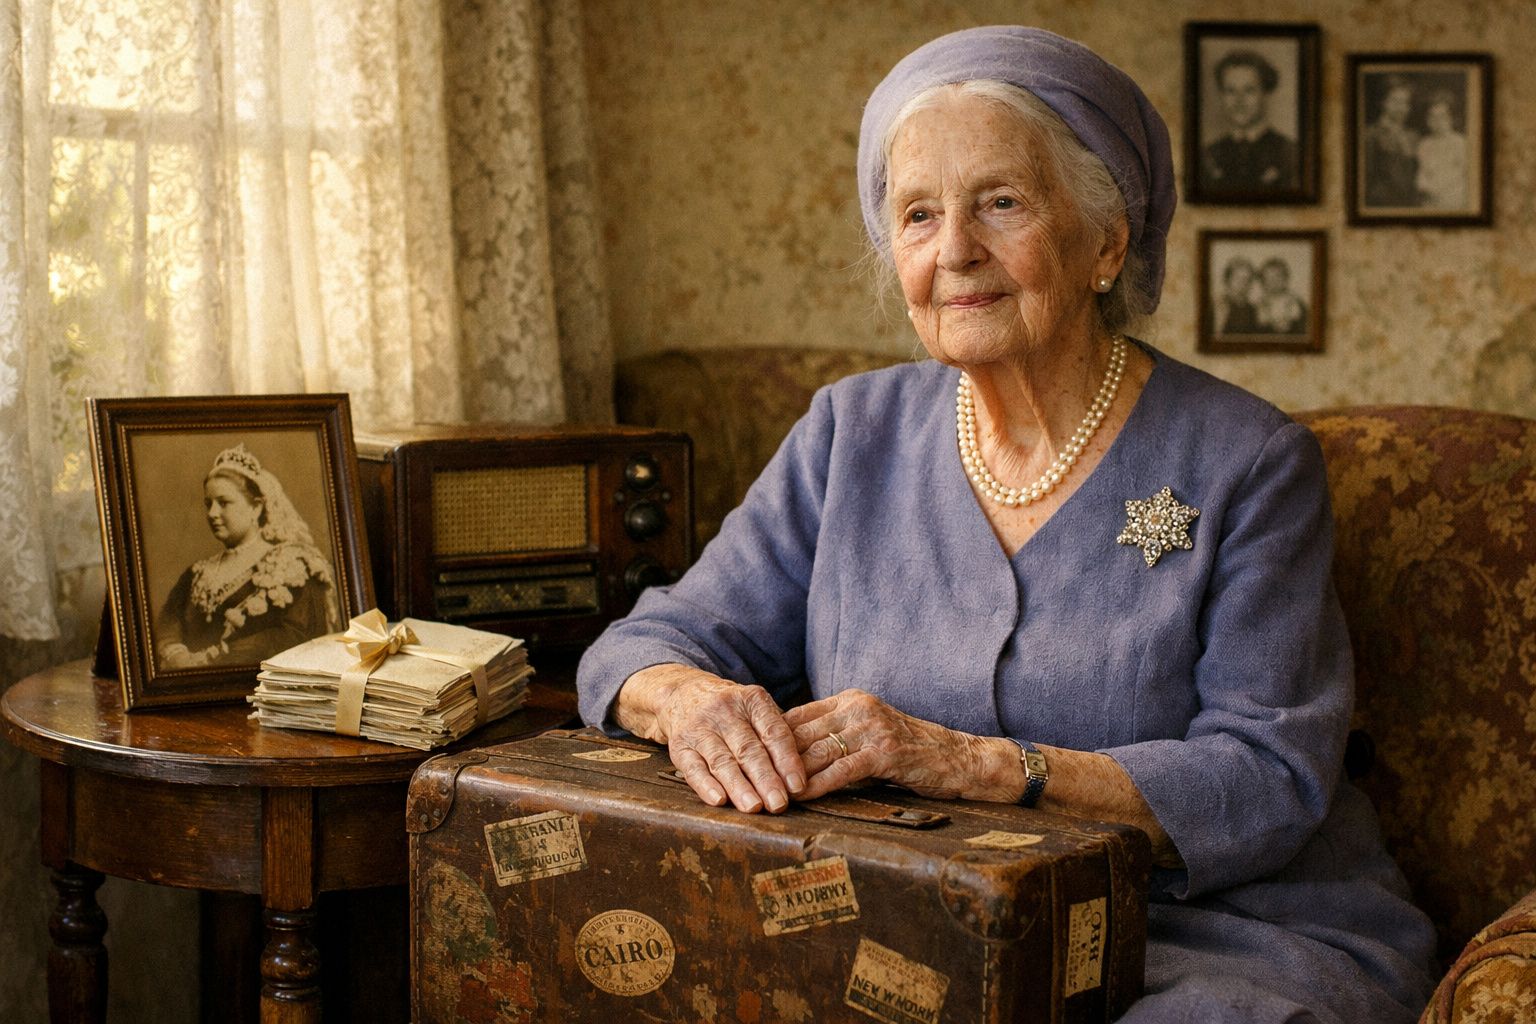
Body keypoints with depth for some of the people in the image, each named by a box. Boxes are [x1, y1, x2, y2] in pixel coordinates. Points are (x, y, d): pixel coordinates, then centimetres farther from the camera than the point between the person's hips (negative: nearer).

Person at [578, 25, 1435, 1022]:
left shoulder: (1246, 463, -4)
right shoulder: (853, 435, 7)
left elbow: (1270, 782, -13)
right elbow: (647, 644, 6)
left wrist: (972, 763, -26)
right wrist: (695, 698, -20)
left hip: (1227, 933, -2)